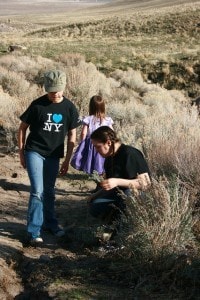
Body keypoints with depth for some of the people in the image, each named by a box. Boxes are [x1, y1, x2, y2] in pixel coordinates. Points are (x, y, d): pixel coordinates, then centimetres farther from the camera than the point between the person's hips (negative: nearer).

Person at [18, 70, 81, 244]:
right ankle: (34, 231, -4)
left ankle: (50, 223, 35)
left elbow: (72, 135, 4)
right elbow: (22, 128, -2)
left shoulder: (69, 107, -3)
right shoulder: (38, 105, -12)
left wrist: (67, 160, 4)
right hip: (34, 152, -3)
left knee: (49, 192, 16)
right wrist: (21, 153, -2)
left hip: (54, 156, 3)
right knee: (37, 191, -11)